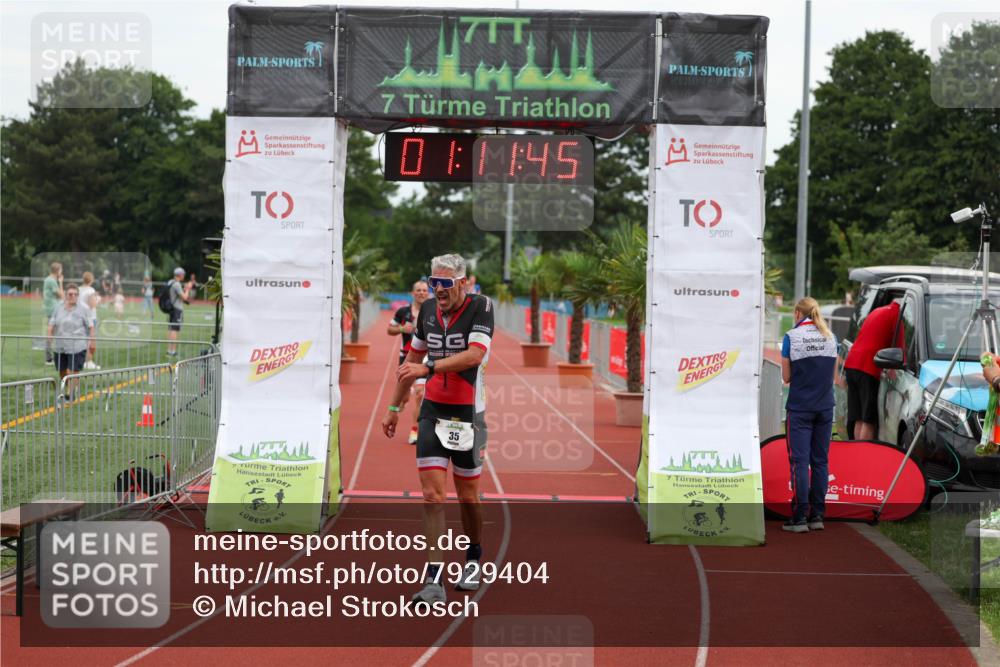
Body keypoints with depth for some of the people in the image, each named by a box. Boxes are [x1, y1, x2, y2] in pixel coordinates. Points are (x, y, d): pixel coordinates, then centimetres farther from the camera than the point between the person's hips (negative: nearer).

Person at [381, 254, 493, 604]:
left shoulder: (480, 306, -11)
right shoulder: (428, 309, 4)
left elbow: (474, 355, -26)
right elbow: (413, 359, 17)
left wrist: (428, 368, -34)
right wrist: (395, 407, 20)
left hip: (467, 415, -3)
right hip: (432, 412, 3)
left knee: (468, 496, 9)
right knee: (432, 495, -6)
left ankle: (474, 559, 35)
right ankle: (433, 581, -8)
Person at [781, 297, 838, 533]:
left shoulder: (792, 337, -8)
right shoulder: (830, 337, 5)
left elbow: (786, 377, -3)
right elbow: (833, 374, 12)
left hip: (799, 408, -4)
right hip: (825, 407, 4)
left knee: (800, 461, -3)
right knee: (820, 460, 9)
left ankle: (800, 517, -6)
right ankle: (817, 516, 10)